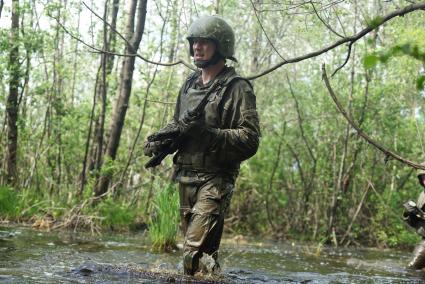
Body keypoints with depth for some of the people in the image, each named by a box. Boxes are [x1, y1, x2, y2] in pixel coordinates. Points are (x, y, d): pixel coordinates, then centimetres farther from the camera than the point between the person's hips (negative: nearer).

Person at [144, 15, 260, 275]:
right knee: (196, 248, 14)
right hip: (185, 178, 8)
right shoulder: (189, 85, 15)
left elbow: (250, 139, -16)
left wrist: (205, 132, -24)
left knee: (195, 252, -19)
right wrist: (160, 142, 3)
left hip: (215, 180, -7)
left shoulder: (237, 88, -8)